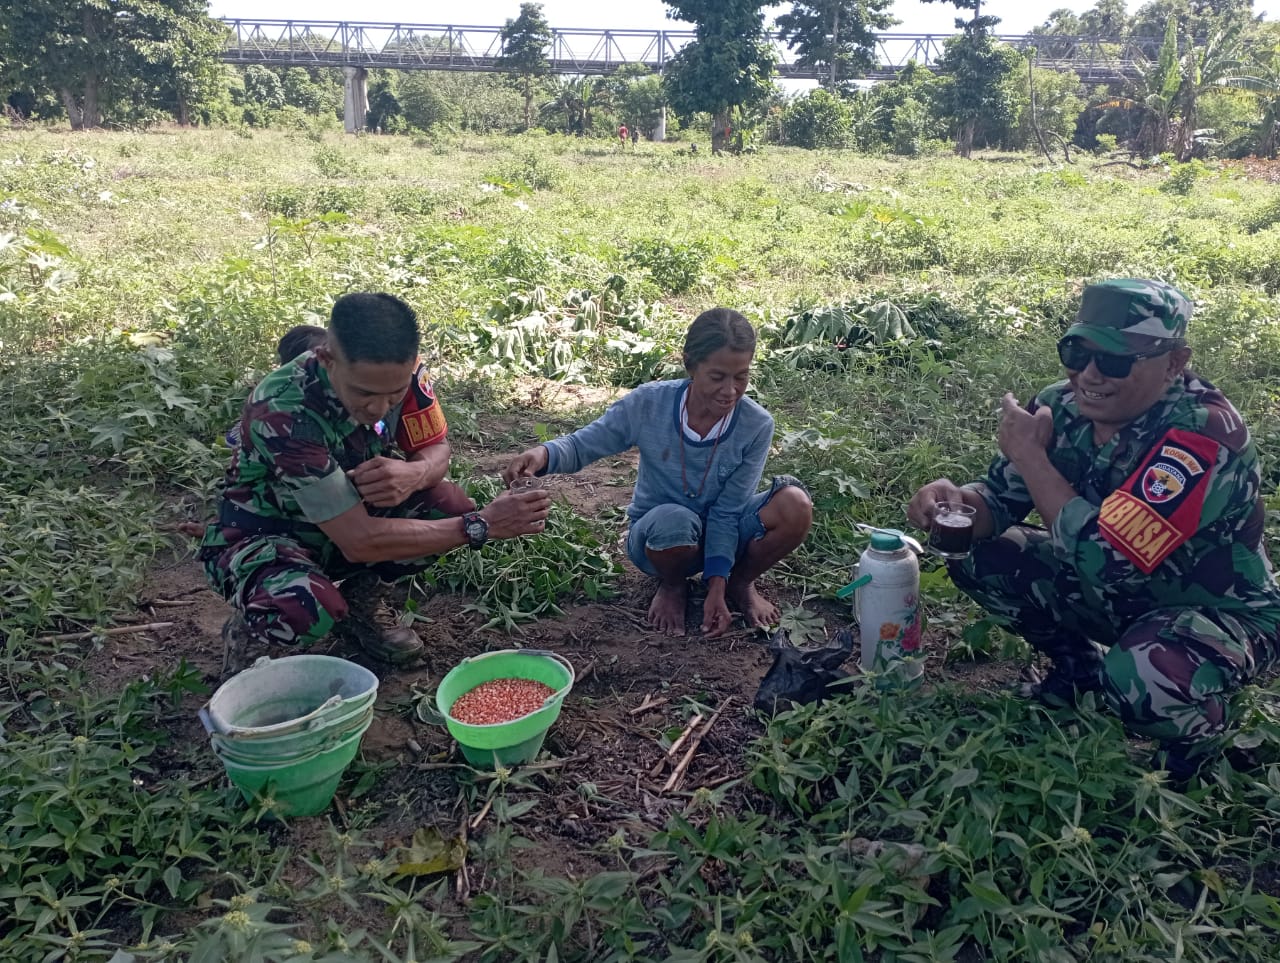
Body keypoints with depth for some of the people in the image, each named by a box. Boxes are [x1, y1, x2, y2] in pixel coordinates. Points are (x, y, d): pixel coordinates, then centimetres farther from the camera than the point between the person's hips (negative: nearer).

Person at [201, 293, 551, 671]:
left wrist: (414, 474, -33)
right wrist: (481, 525, -34)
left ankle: (357, 608, 5)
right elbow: (358, 540, -35)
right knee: (308, 611, -37)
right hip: (259, 538, -6)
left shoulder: (396, 372, -19)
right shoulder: (282, 411, -35)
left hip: (348, 518, 6)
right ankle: (248, 630, 0)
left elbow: (436, 449, -7)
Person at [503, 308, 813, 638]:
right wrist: (543, 454, -35)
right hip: (657, 537, -1)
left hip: (724, 534, 2)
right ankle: (672, 586, -1)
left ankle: (740, 583, 4)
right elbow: (581, 445, -11)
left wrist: (717, 587, -24)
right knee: (674, 520, -39)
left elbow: (727, 511, -17)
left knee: (795, 506, -27)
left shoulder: (756, 426, -20)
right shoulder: (648, 403, -21)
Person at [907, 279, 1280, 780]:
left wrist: (1030, 454, -30)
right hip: (1115, 591, 6)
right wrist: (955, 500, -30)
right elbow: (998, 499, -5)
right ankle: (1078, 666, 14)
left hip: (1218, 609, -6)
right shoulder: (1064, 404, -12)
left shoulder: (1202, 434, -32)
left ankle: (1200, 730, 1)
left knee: (1140, 682, -38)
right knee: (977, 555, -9)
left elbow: (1108, 561, -39)